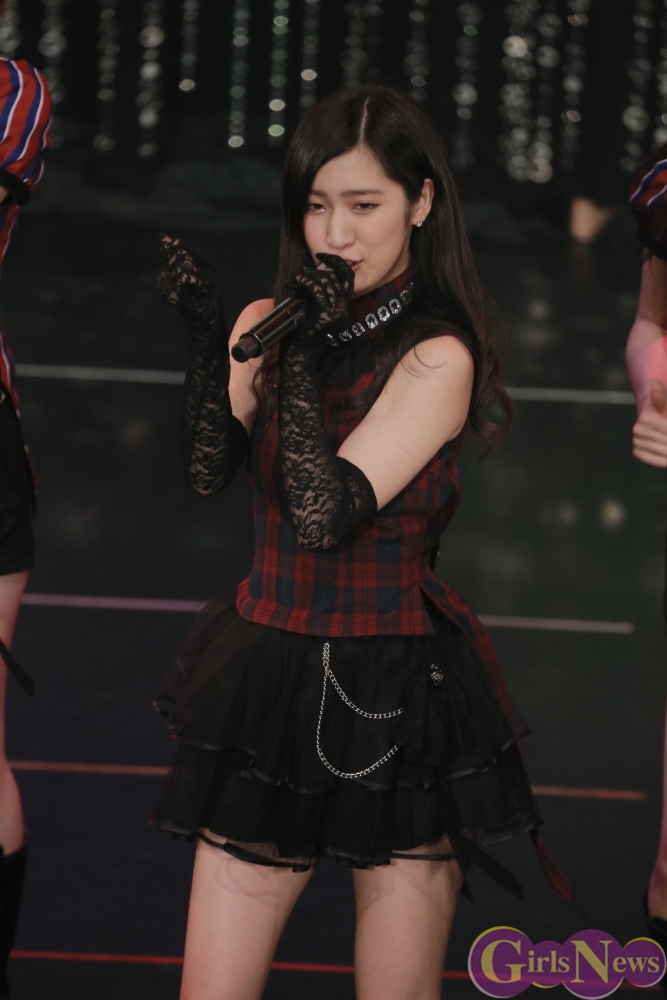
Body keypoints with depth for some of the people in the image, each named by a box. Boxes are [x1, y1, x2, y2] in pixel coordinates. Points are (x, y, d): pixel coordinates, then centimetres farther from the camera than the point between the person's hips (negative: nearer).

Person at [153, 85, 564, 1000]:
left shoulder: (437, 358, -12)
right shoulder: (270, 324, 5)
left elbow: (324, 517, -20)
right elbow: (207, 472, -6)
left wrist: (304, 354, -21)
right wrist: (211, 338, -17)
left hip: (396, 701, -4)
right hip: (268, 681, 5)